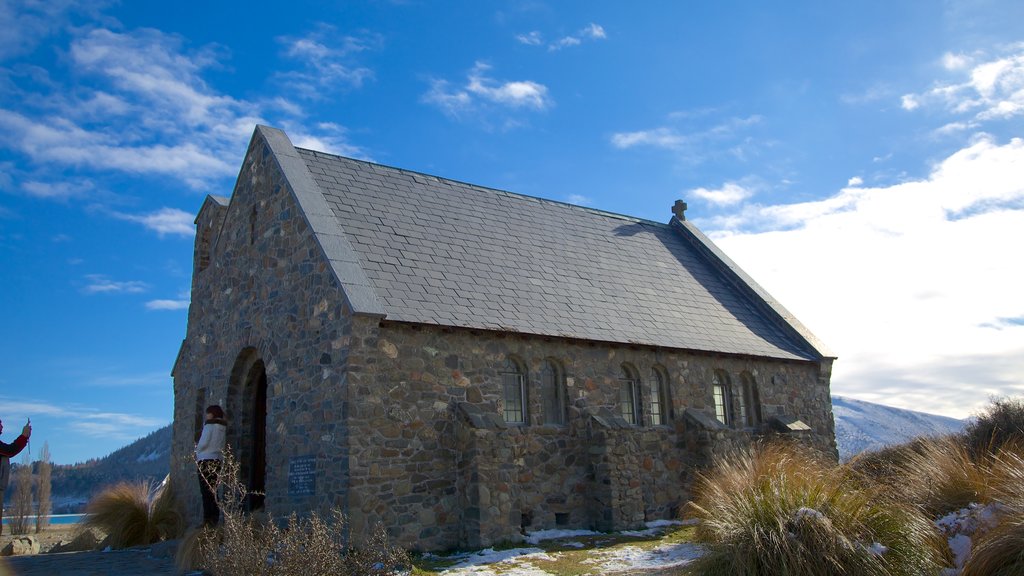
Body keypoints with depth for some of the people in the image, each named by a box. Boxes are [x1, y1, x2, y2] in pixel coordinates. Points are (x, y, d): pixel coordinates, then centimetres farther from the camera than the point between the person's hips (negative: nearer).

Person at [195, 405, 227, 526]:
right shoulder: (223, 427, 12)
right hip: (218, 459, 7)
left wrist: (197, 449, 5)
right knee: (213, 490, 13)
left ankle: (208, 519, -10)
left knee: (206, 491, -6)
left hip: (206, 459, -7)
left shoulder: (209, 424, -8)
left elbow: (203, 442, -15)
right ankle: (215, 517, 13)